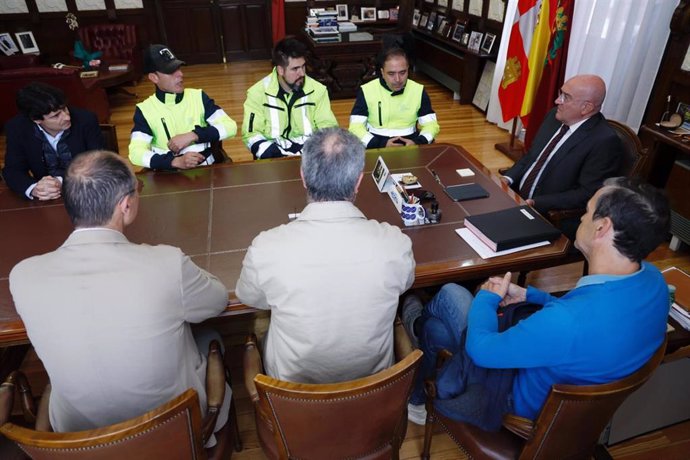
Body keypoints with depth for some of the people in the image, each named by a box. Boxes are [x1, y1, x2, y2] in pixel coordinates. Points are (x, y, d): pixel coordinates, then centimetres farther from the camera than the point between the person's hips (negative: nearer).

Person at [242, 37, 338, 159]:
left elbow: (329, 128, 2)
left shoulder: (317, 90, -1)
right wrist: (283, 157, -20)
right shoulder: (258, 92, -5)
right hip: (274, 158, -2)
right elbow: (251, 135, -6)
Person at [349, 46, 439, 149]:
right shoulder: (366, 91, -1)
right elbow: (356, 126, -5)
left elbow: (431, 124, 6)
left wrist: (418, 142, -15)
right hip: (376, 146, -1)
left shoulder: (418, 90, 6)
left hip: (410, 145, 1)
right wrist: (380, 145, -19)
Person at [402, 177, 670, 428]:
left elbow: (480, 349, -28)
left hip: (527, 395, -7)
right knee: (435, 329, 18)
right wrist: (528, 294, 0)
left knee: (450, 294, 5)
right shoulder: (652, 277, -17)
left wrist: (488, 297, -9)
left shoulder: (567, 321, -46)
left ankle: (419, 323, 43)